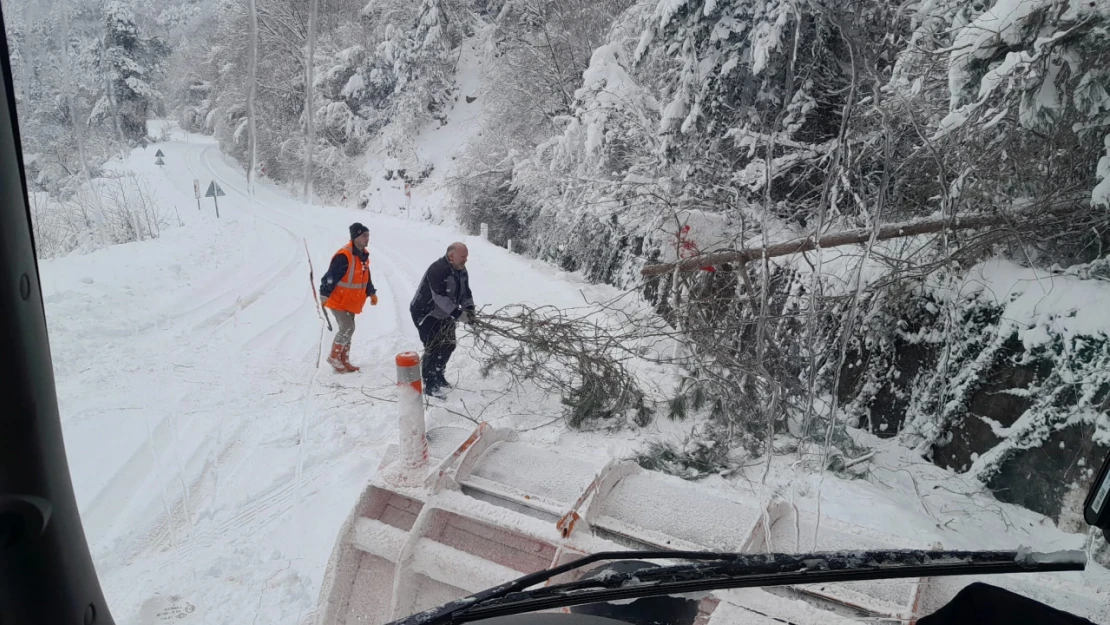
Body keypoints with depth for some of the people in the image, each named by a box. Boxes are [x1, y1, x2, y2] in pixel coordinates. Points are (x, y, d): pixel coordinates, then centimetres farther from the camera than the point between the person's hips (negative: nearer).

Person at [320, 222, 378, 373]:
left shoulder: (363, 255, 6)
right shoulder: (344, 256, -23)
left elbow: (366, 276, 19)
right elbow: (330, 277, -23)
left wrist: (372, 293, 20)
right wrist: (324, 295, -22)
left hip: (351, 301, 9)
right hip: (338, 300, -9)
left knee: (348, 329, 12)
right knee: (347, 328, -12)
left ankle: (344, 360, 22)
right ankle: (334, 357, 4)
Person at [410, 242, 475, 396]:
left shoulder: (461, 271, -1)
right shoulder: (437, 270, -30)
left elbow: (465, 292, 5)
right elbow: (440, 297, -36)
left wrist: (469, 308, -14)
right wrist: (457, 314, -38)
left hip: (443, 314, 9)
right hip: (425, 314, -9)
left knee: (448, 345, 12)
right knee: (433, 348, -12)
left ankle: (439, 376, 30)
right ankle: (430, 385, -3)